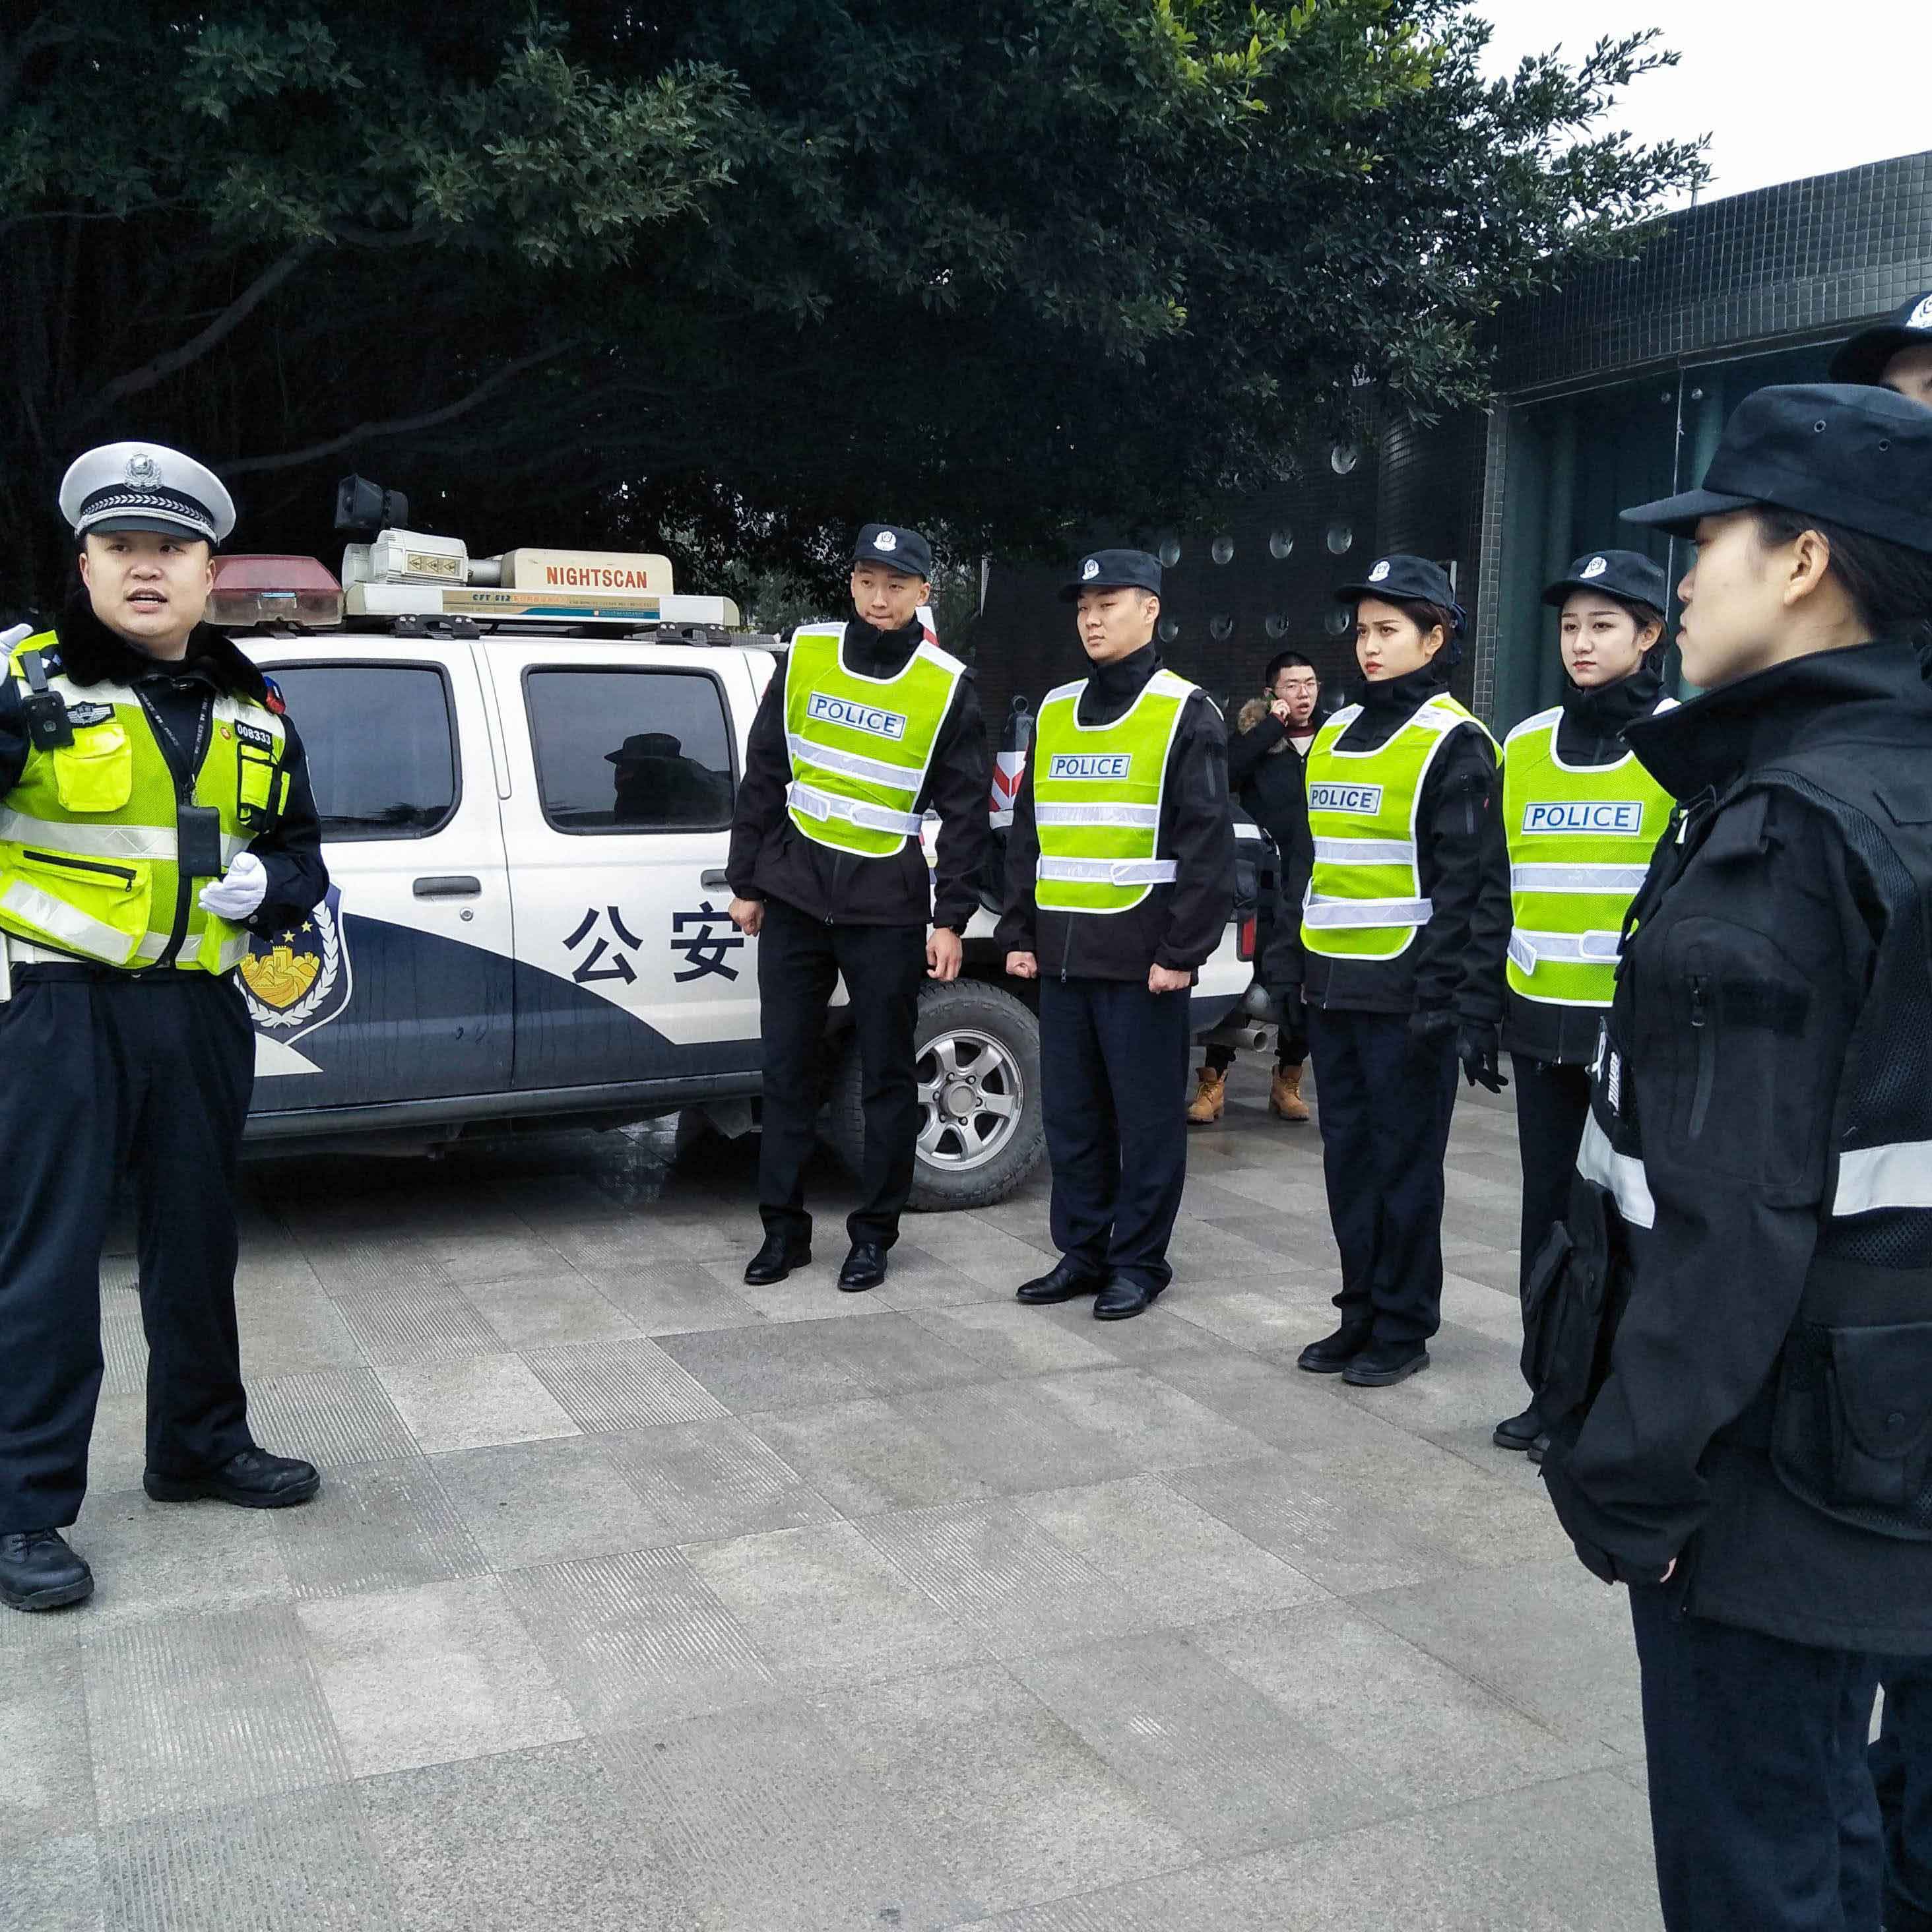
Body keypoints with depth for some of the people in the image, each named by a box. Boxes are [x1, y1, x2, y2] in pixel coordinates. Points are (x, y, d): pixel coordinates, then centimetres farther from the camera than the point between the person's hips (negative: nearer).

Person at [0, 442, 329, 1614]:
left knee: (198, 1242, 17)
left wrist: (267, 883, -6)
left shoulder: (254, 712, 9)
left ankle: (202, 1445, 34)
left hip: (202, 1011, 5)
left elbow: (303, 856, 16)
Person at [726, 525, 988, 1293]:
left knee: (888, 1074, 4)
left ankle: (873, 1232, 16)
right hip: (794, 892, 3)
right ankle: (783, 1227, 17)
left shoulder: (947, 686, -3)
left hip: (888, 904, -2)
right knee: (787, 1066, 6)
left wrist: (951, 918, -5)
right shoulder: (805, 655, 3)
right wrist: (746, 881, 8)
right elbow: (763, 774, 9)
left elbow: (965, 810, 0)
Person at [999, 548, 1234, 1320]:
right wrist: (1019, 933, 11)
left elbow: (1208, 845, -9)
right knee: (1069, 1114, 11)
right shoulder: (1055, 712, 14)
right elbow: (1027, 832, 18)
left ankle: (1140, 1260, 15)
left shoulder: (1185, 713, -4)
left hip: (1141, 957, -6)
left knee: (1146, 1116, 3)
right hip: (1062, 954, 6)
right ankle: (1082, 1251, 23)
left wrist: (1183, 952, -14)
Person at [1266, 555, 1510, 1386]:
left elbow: (1477, 887, -12)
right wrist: (1287, 961, 15)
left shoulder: (1453, 744, -7)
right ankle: (1359, 1315, 25)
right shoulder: (1335, 736, 14)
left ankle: (1404, 1328, 15)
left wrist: (1467, 1005, -17)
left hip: (1408, 994, -7)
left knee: (1403, 1163, 2)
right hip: (1334, 988, 7)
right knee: (1348, 1158, 13)